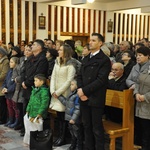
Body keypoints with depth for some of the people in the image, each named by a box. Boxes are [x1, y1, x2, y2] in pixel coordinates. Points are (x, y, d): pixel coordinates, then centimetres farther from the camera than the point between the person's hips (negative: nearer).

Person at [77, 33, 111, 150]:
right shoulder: (86, 59, 15)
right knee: (87, 126, 14)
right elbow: (80, 76, 12)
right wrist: (80, 90, -6)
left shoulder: (104, 60, -9)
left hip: (95, 99, -7)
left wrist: (84, 90, -16)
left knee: (97, 128, 2)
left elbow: (101, 80, -17)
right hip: (84, 98, 7)